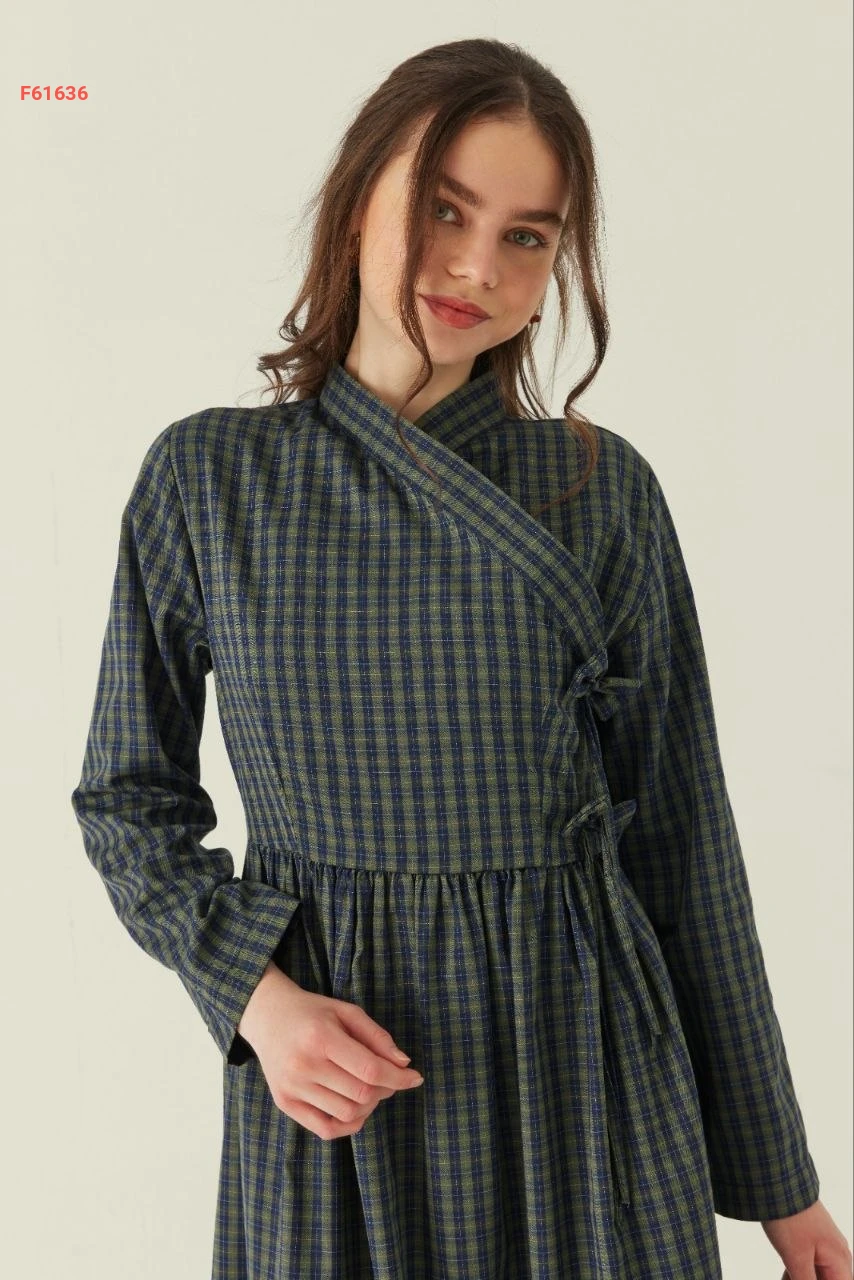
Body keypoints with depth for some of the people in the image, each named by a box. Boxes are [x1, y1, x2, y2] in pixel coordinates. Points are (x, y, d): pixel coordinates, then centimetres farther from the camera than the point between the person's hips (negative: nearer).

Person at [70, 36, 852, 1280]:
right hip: (326, 1052, 0)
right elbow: (129, 800, 4)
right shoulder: (208, 477, -4)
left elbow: (679, 834, 0)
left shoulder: (604, 490, -4)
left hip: (577, 1045, 0)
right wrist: (254, 992, -13)